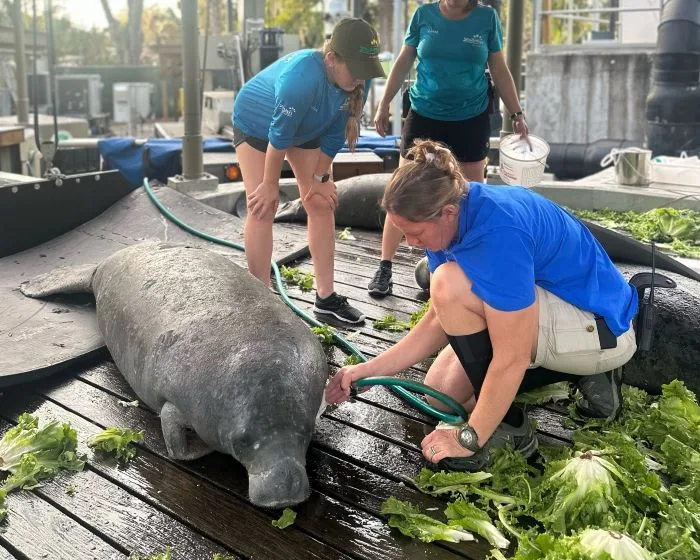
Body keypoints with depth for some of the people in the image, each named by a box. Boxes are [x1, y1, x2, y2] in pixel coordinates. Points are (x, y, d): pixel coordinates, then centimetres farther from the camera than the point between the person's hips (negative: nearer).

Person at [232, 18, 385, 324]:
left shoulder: (358, 81, -25)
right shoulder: (301, 78, -43)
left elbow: (335, 132, -12)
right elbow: (279, 135, -32)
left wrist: (321, 177, -8)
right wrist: (270, 185, -21)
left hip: (306, 128, 6)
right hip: (256, 123, -6)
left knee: (322, 203, 1)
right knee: (262, 207, -11)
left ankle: (326, 296, 8)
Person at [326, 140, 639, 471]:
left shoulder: (497, 231, -34)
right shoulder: (453, 214, -6)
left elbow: (512, 358, -30)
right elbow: (441, 320, 1)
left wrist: (469, 439, -20)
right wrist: (369, 370, -4)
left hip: (603, 331, -9)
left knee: (450, 285, -28)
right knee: (441, 393, 10)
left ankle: (510, 430, -12)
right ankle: (585, 374, 11)